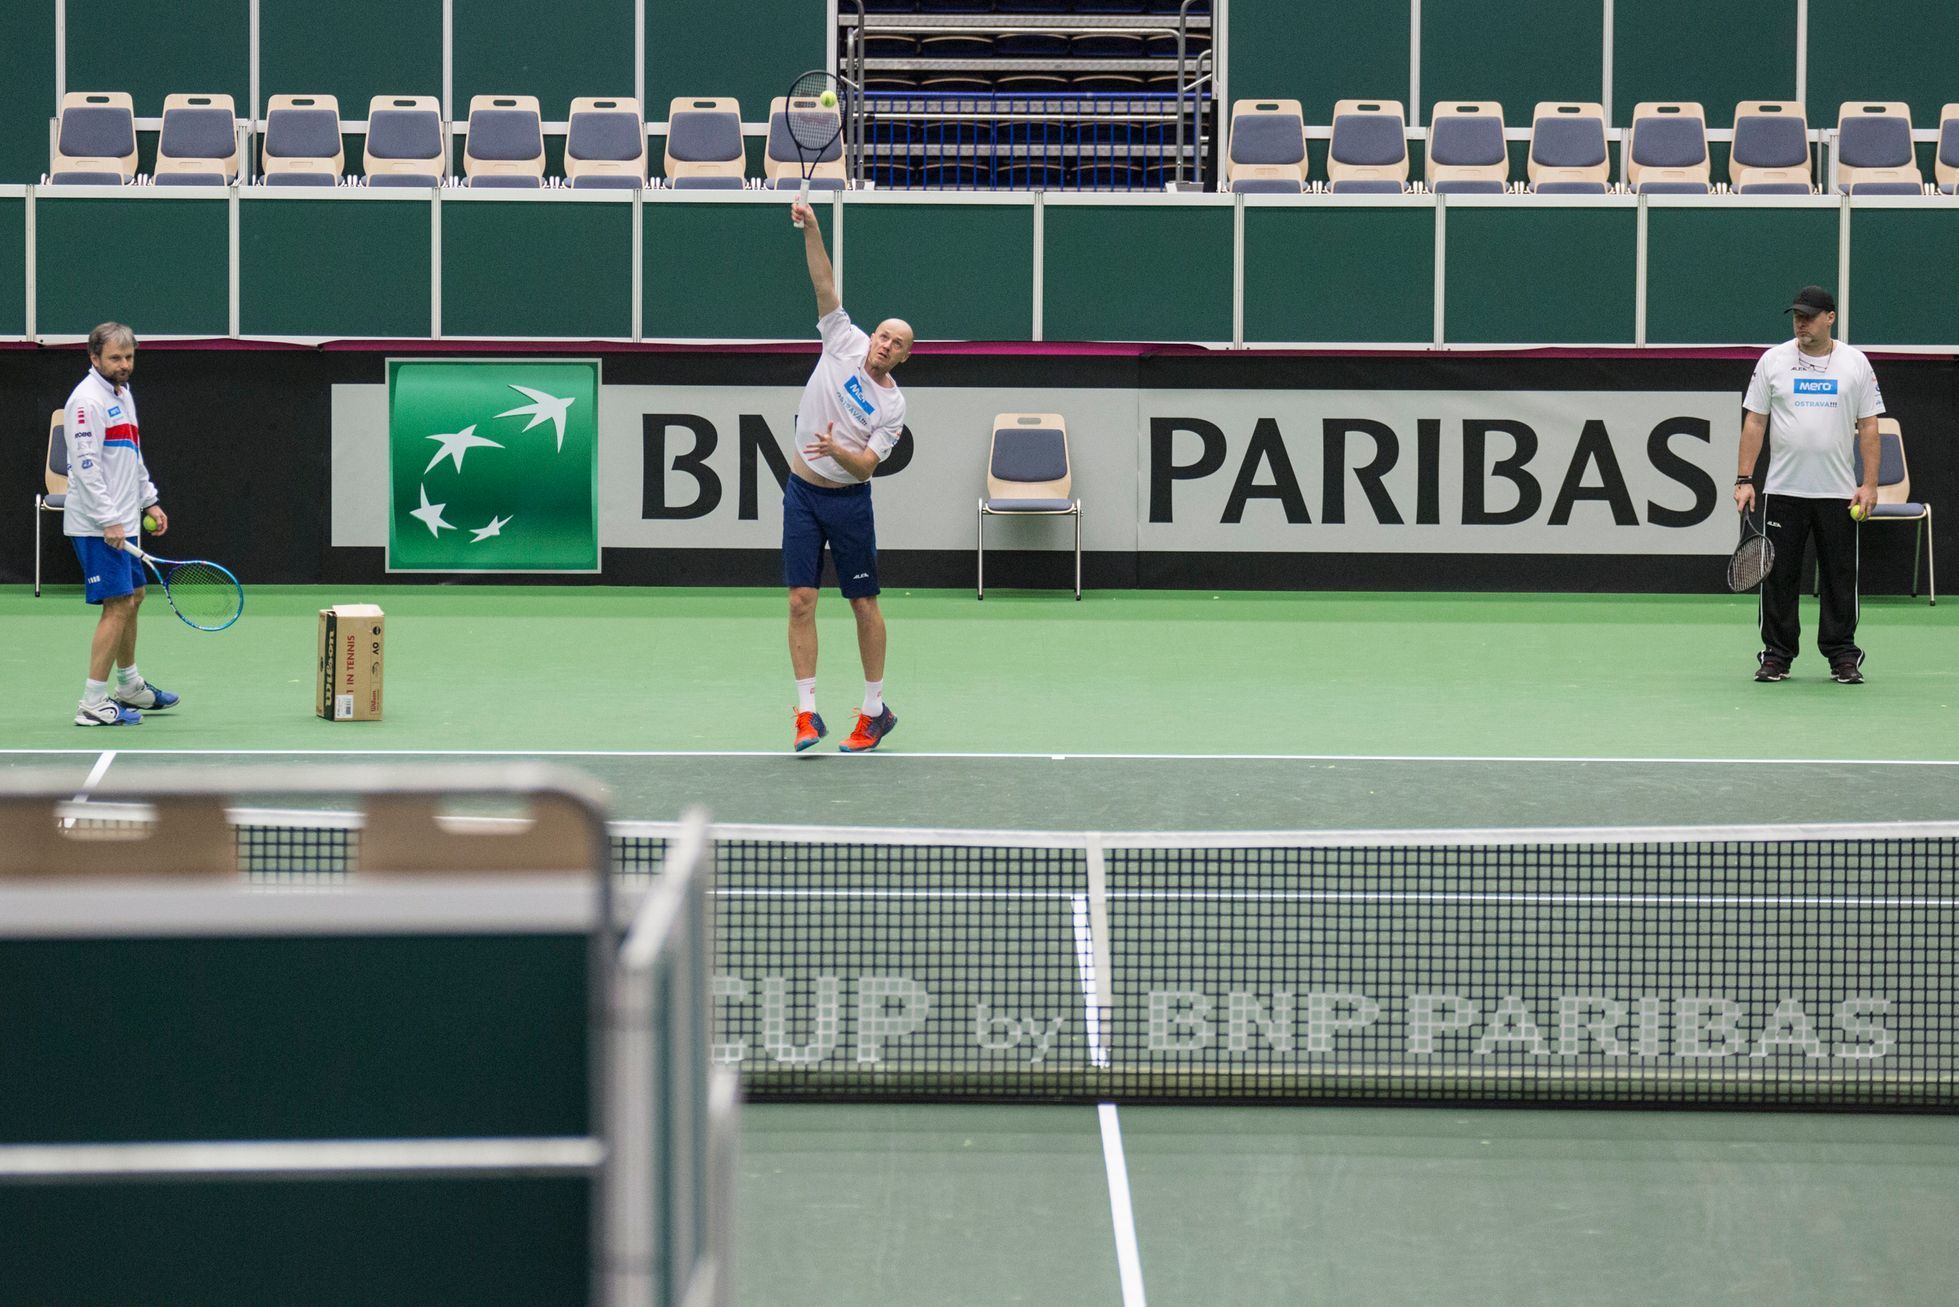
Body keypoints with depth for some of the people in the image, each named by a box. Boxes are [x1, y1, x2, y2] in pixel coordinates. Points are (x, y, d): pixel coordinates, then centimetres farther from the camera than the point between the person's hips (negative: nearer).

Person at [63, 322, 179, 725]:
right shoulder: (88, 400, -16)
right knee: (118, 605, -11)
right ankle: (93, 704, -10)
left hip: (120, 521, 10)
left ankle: (129, 686, 35)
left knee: (133, 598, 19)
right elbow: (86, 466, -22)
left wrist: (149, 500, 23)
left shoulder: (123, 395, 15)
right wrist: (108, 521, -23)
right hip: (97, 525, -10)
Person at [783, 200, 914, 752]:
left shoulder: (892, 406, -6)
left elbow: (867, 464, -13)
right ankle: (806, 712, -2)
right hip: (802, 493, 2)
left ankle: (875, 710, 16)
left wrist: (836, 449, -33)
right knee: (801, 601, -4)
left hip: (848, 499, -2)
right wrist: (811, 230, -16)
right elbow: (825, 285, -6)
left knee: (864, 603, 3)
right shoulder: (845, 342, 1)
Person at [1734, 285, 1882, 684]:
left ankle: (1843, 657, 9)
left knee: (1841, 578, 2)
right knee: (1779, 576, 1)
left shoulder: (1856, 363, 4)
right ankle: (1776, 655, 9)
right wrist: (1744, 479, -2)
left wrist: (1870, 484, -3)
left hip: (1839, 494, 0)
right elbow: (1754, 422, 5)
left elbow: (1868, 426, 5)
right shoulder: (1773, 361, 4)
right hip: (1782, 491, 0)